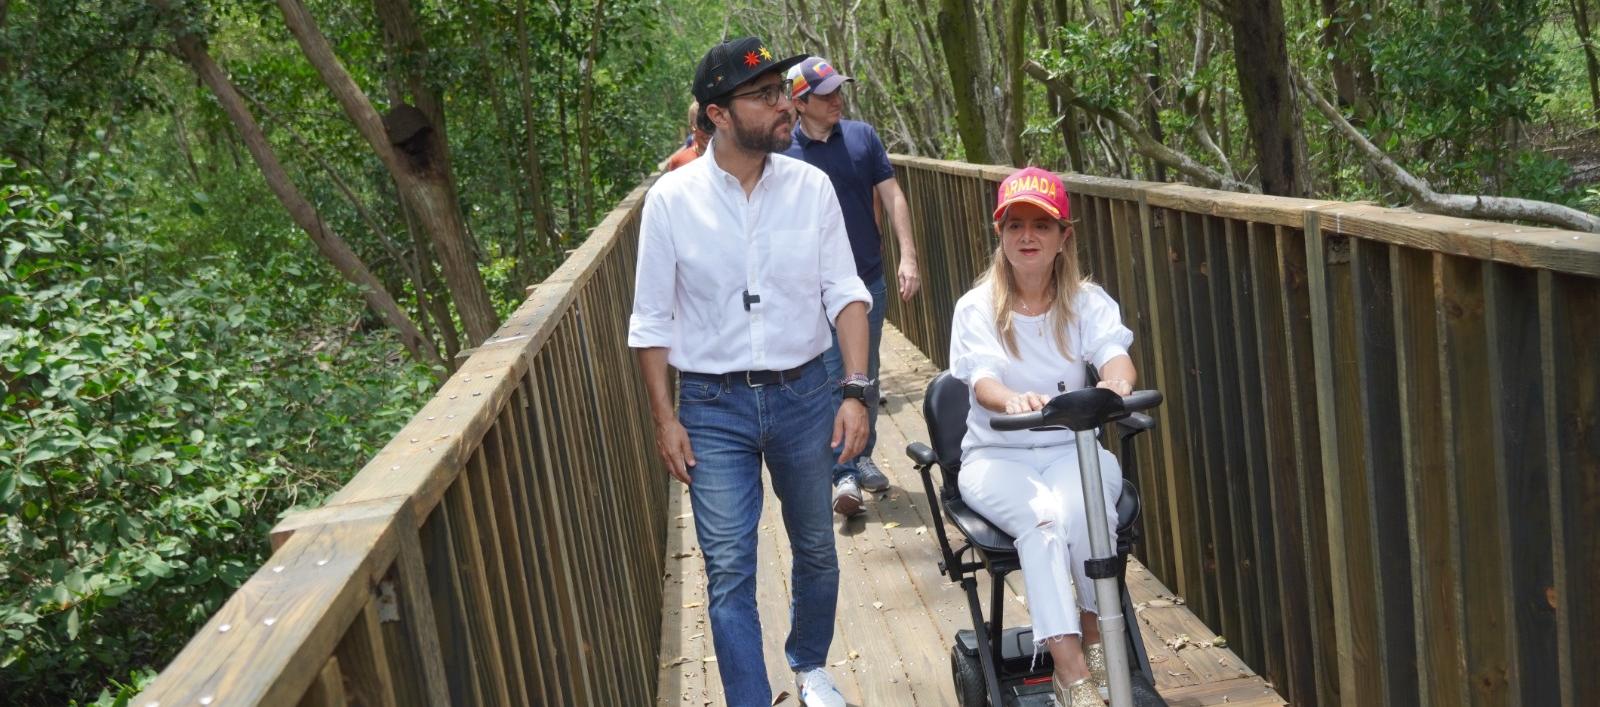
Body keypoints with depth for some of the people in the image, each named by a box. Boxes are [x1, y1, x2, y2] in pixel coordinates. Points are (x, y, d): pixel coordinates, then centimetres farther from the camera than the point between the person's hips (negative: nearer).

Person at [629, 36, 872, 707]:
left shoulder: (811, 185, -4)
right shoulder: (671, 198, -8)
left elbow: (845, 293, -1)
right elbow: (652, 320, -2)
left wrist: (855, 390, -9)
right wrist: (665, 418, -3)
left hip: (803, 394, 2)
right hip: (712, 406, -2)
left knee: (816, 549, 18)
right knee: (728, 570, 0)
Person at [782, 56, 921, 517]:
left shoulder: (862, 136, 1)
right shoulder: (784, 151, -7)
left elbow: (892, 196, 1)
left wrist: (907, 255, -8)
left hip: (870, 280, 3)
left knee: (867, 377, 14)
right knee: (832, 380, -3)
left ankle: (863, 457, 30)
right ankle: (844, 475, 3)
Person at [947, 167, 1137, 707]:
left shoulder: (1087, 301, 4)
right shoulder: (977, 308, -1)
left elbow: (1115, 354, -17)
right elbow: (981, 380, -18)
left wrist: (1116, 384, -43)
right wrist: (1011, 399, -44)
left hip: (1074, 448, 1)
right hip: (996, 457, -1)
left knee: (1084, 504, -33)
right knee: (1041, 515, -32)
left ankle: (1095, 633, -10)